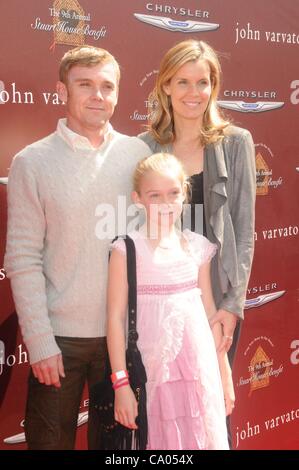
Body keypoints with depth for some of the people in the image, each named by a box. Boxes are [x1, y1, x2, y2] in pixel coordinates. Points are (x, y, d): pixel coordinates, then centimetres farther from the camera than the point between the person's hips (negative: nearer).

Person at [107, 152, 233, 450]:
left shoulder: (197, 246, 3)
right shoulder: (127, 248, -8)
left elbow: (210, 311, 8)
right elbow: (115, 317, -9)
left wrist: (224, 373, 11)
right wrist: (121, 383, -11)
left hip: (199, 367, 3)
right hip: (153, 368, -3)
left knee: (201, 435, 11)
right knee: (160, 438, 7)